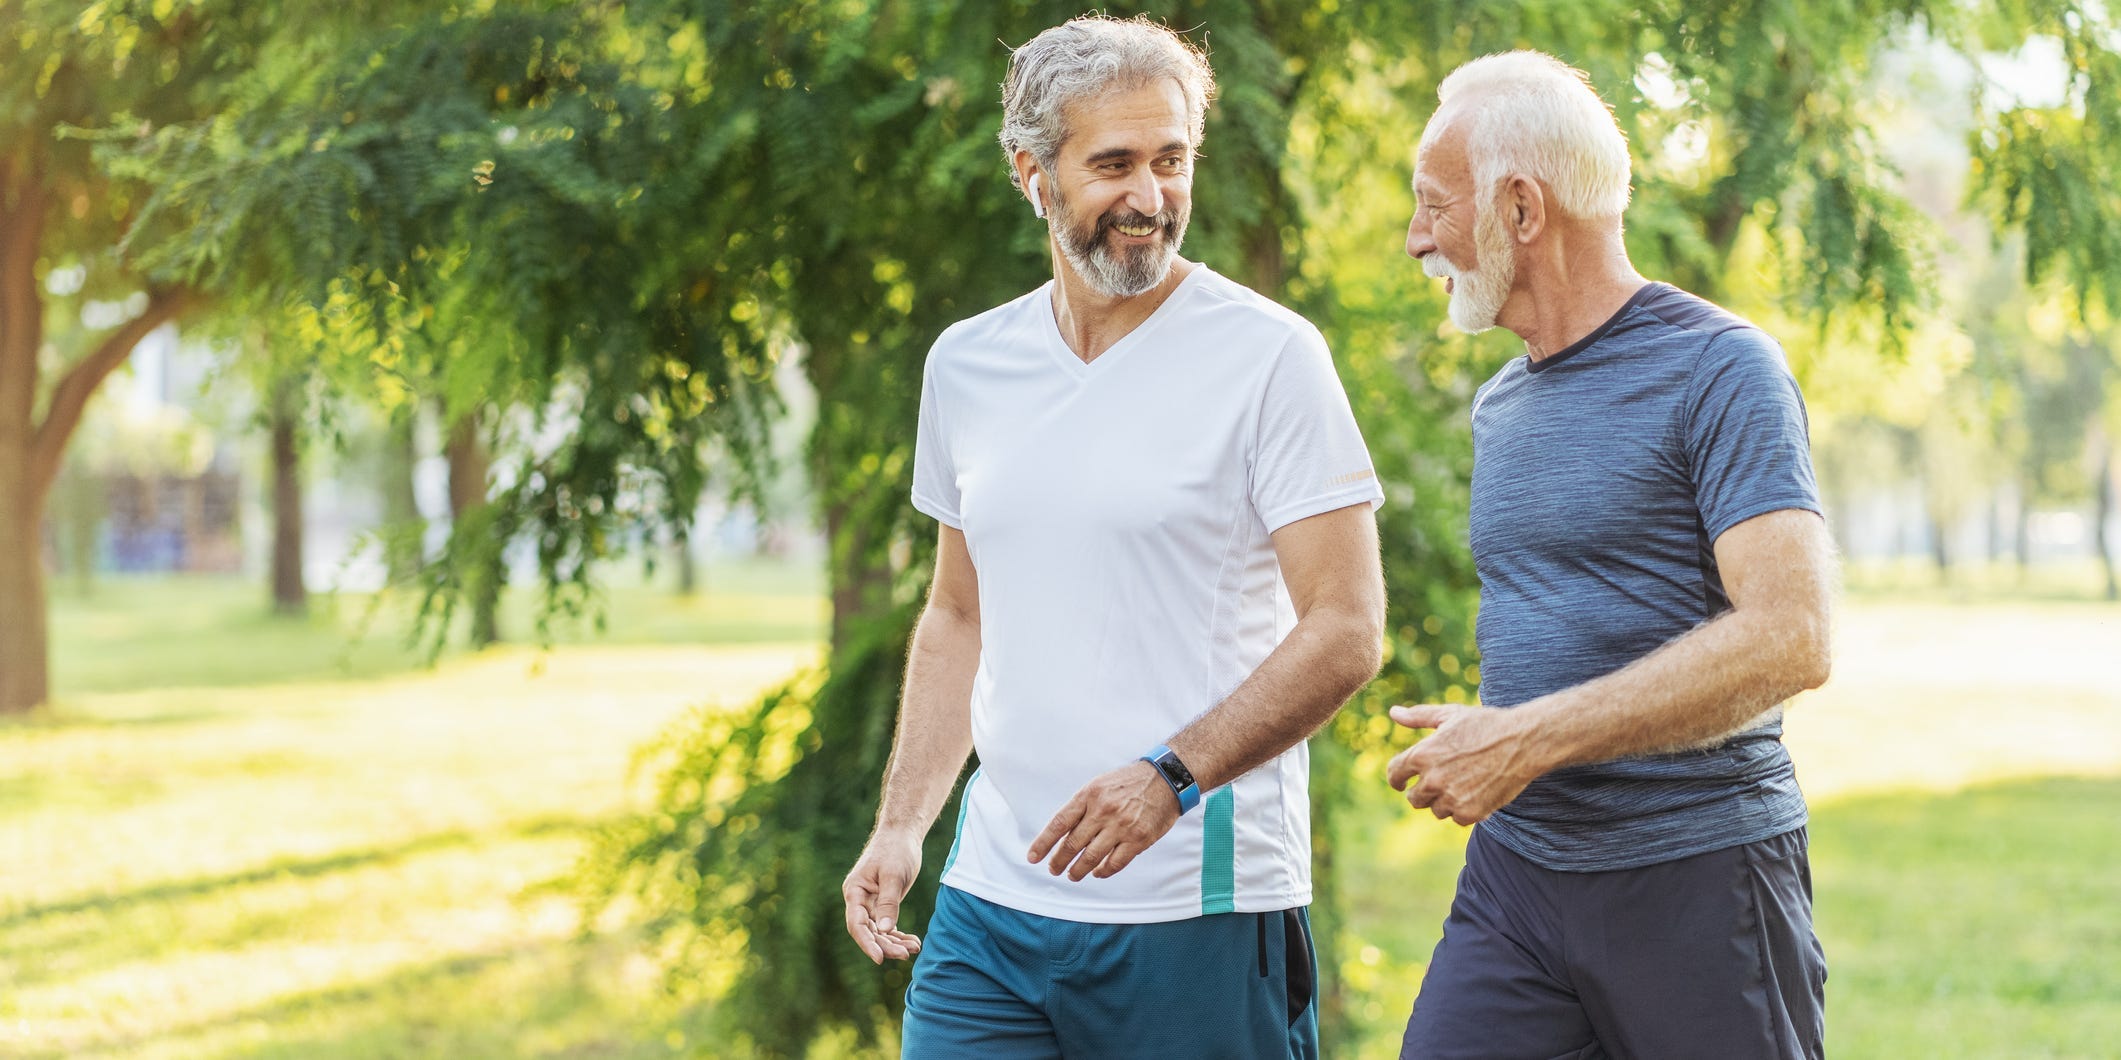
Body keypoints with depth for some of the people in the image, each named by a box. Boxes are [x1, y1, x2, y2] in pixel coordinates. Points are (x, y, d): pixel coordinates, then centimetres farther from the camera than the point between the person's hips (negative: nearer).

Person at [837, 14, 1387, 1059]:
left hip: (1199, 909, -4)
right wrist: (901, 826, 10)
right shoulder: (966, 365, 11)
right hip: (994, 893, 5)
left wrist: (1172, 775, -22)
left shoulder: (1269, 357, -6)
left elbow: (1345, 629, -10)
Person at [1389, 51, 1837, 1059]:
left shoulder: (1719, 371, -9)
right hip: (1516, 867, 6)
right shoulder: (1499, 406, 16)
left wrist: (1526, 741, -21)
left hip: (1697, 873, -6)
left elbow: (1788, 640, -20)